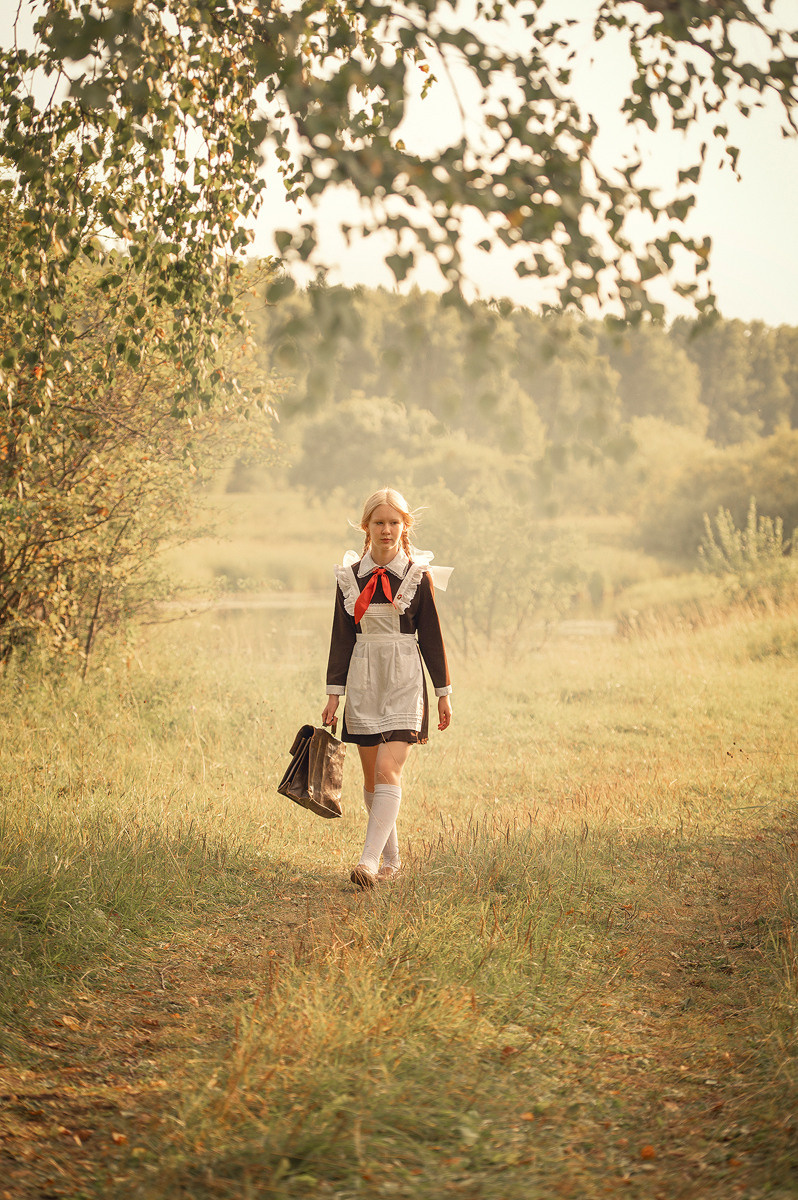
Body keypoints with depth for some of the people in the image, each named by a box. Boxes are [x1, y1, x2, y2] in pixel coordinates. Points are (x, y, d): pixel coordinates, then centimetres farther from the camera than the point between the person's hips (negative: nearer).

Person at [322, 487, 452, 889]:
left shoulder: (418, 575, -1)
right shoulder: (350, 576, 5)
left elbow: (431, 636, 3)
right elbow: (341, 637, 7)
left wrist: (443, 692, 3)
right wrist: (334, 692, 4)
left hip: (404, 681, -3)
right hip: (363, 681, 3)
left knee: (388, 770, -16)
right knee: (371, 778, 7)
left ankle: (370, 860, -21)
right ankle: (391, 858, 21)